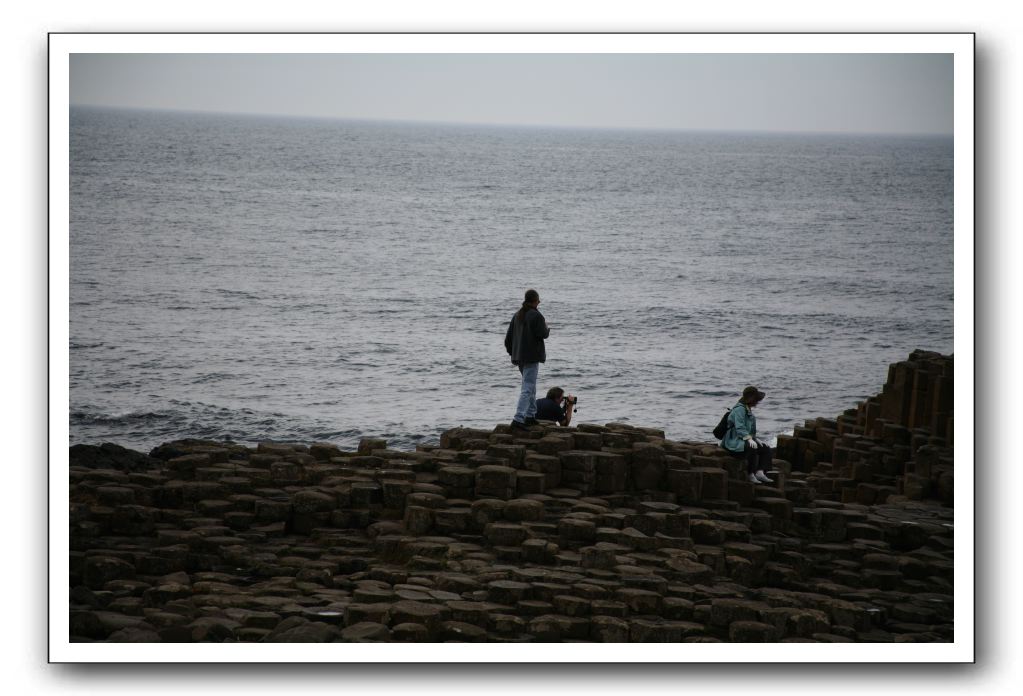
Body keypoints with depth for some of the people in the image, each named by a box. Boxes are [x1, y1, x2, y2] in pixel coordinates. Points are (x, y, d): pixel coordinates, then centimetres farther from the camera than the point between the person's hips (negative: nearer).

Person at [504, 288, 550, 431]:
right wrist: (547, 327, 6)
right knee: (527, 388, -10)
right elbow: (543, 334, -16)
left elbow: (508, 337, 12)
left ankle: (530, 416, 26)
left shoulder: (517, 315, 10)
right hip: (532, 356, -8)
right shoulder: (536, 315, -13)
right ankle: (518, 420, -20)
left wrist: (512, 353, 20)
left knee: (531, 387, 22)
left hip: (519, 355, 8)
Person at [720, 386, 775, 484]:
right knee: (752, 448, -36)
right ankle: (751, 475, -32)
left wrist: (756, 439, 9)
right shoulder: (739, 409, -14)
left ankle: (760, 473, -17)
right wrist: (749, 439, -34)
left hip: (744, 439, 11)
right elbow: (739, 428, -24)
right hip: (734, 442, -11)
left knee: (766, 449, -2)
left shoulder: (748, 410, 18)